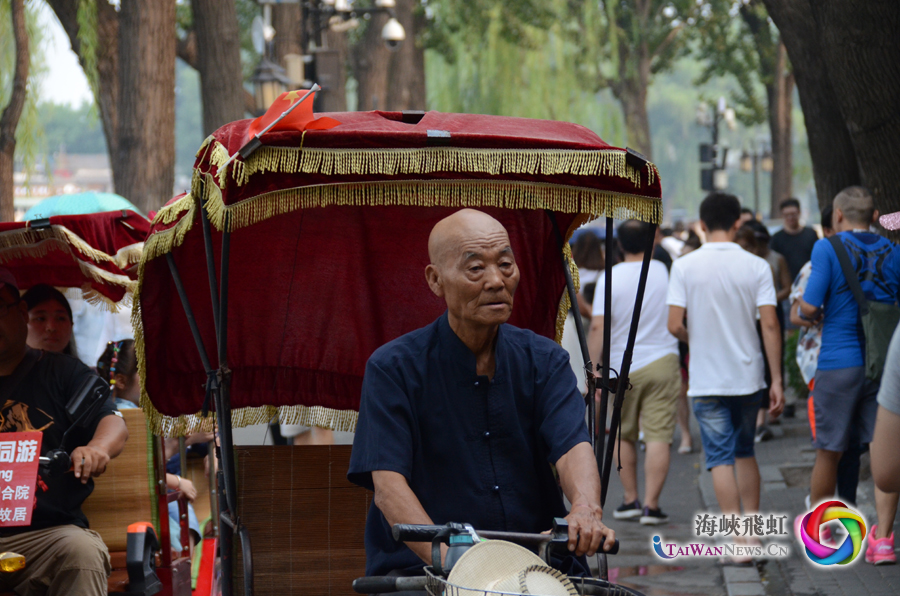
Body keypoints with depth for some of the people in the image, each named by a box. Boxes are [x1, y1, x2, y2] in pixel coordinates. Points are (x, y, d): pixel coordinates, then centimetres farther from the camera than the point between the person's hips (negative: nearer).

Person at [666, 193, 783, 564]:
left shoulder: (685, 266, -7)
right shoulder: (756, 267, -5)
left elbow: (674, 325, -11)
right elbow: (769, 325, -9)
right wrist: (776, 381, -5)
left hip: (706, 380, -2)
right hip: (748, 376, 2)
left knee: (720, 458, 2)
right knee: (745, 451, 20)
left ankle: (738, 538, -6)